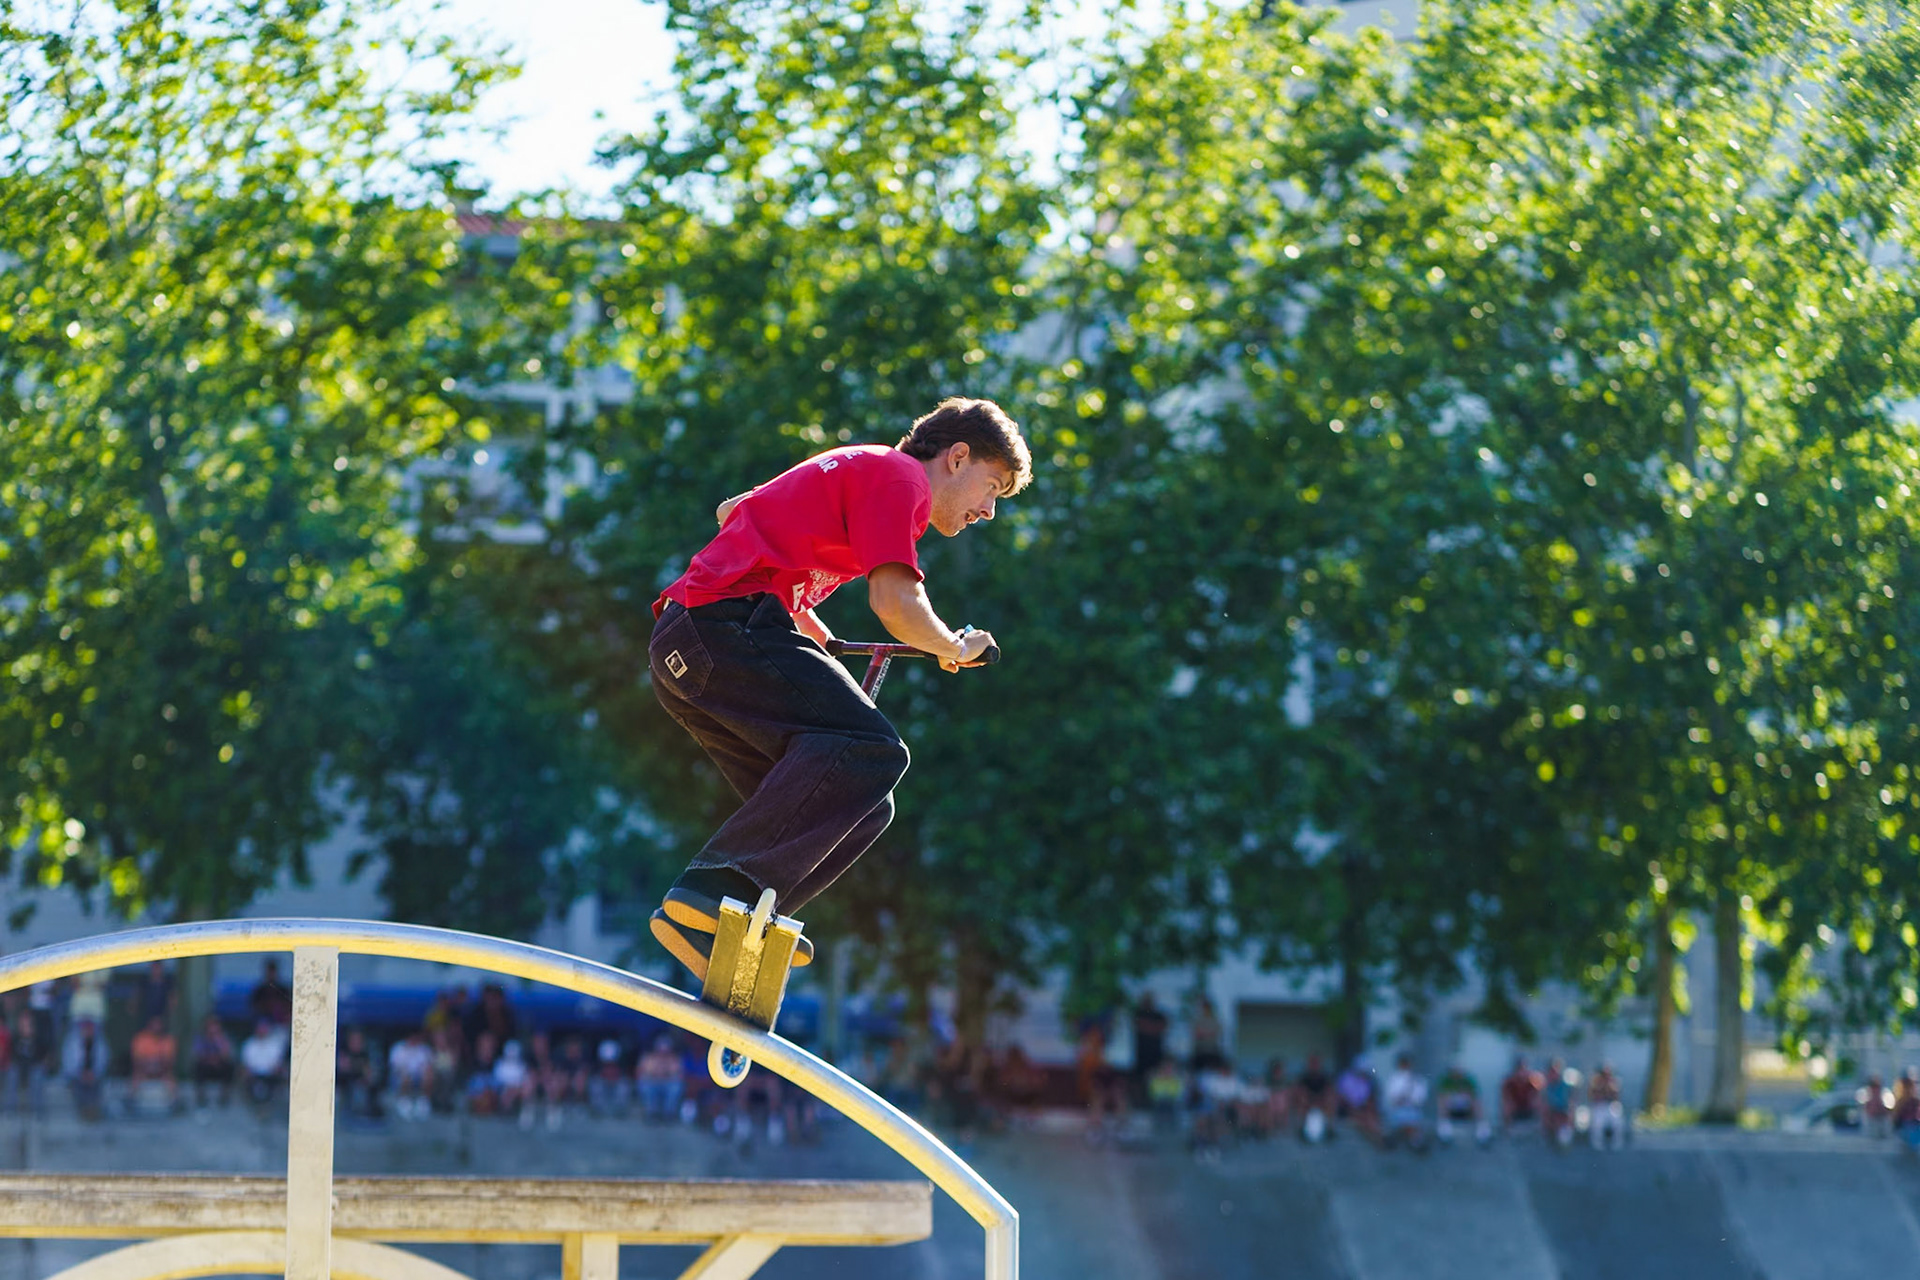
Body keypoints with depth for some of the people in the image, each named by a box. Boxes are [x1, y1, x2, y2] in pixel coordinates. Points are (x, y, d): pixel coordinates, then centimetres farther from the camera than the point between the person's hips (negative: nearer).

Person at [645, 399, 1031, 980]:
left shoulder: (853, 468, 30)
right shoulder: (900, 475, 0)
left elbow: (732, 511, 42)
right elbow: (895, 602, -12)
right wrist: (954, 648, 7)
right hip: (724, 629, -10)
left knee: (863, 807, 5)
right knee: (869, 749, -27)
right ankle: (708, 897, -36)